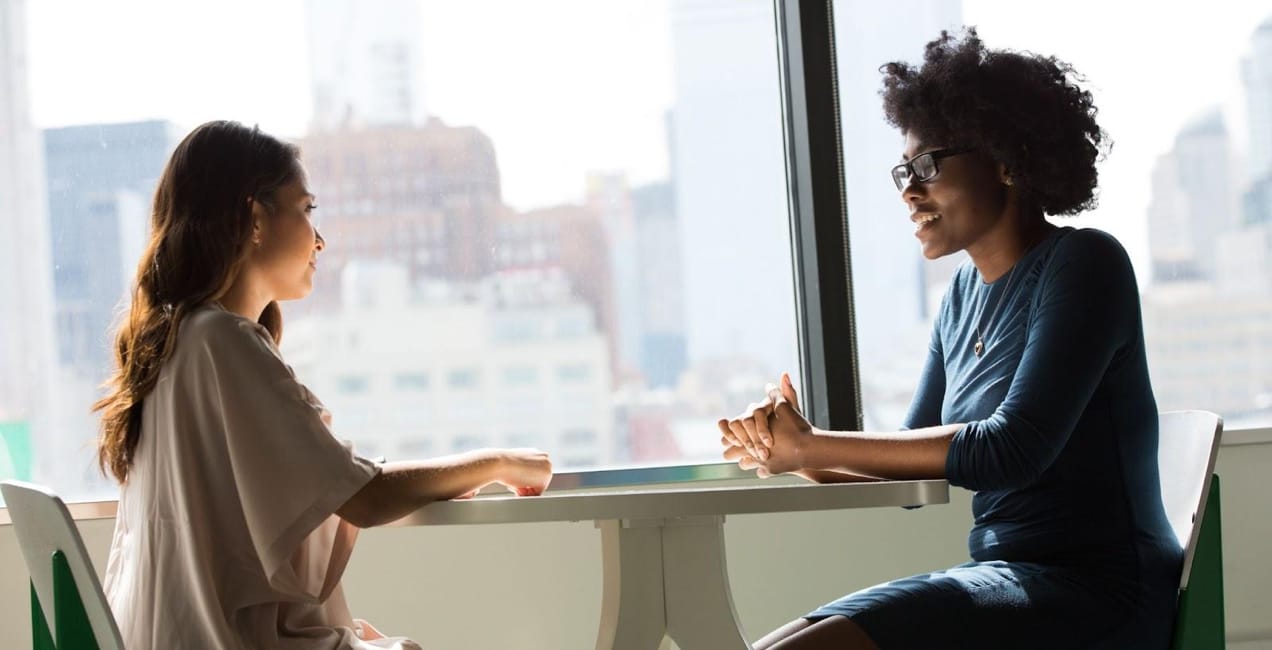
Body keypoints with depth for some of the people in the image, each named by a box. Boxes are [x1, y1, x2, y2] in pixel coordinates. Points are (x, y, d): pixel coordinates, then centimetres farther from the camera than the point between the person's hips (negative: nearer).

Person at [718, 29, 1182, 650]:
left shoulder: (1082, 266, -8)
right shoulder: (966, 293, 15)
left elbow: (1013, 450, -19)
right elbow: (915, 464, 14)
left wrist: (811, 446, -15)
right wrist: (794, 450, -6)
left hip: (1094, 594, -8)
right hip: (1004, 577, 8)